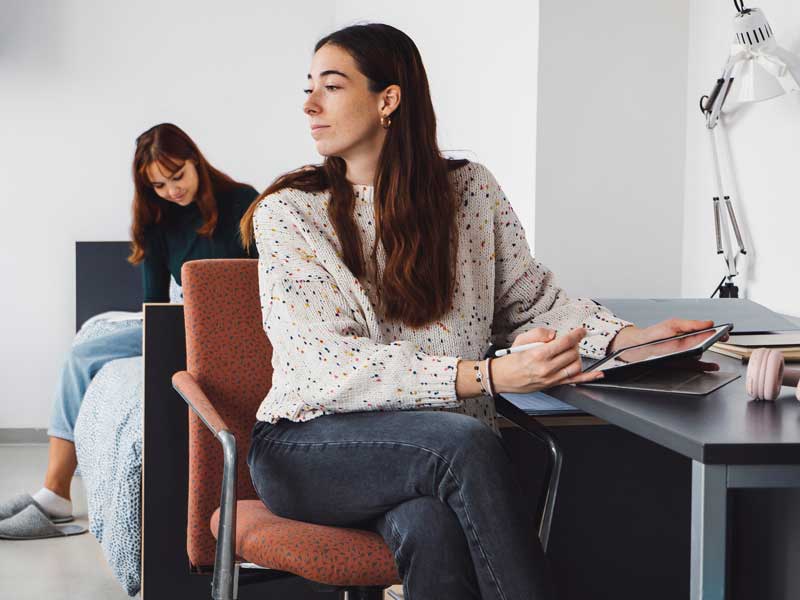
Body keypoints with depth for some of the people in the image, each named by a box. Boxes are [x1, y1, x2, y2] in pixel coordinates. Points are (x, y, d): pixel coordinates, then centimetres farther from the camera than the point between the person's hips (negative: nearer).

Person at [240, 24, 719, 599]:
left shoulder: (470, 189, 7)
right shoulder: (288, 212, -2)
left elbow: (534, 300, 12)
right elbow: (329, 364, -14)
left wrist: (630, 339, -10)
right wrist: (486, 376, -27)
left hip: (441, 454, 2)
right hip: (309, 447, -2)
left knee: (431, 528, -35)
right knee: (470, 443, -32)